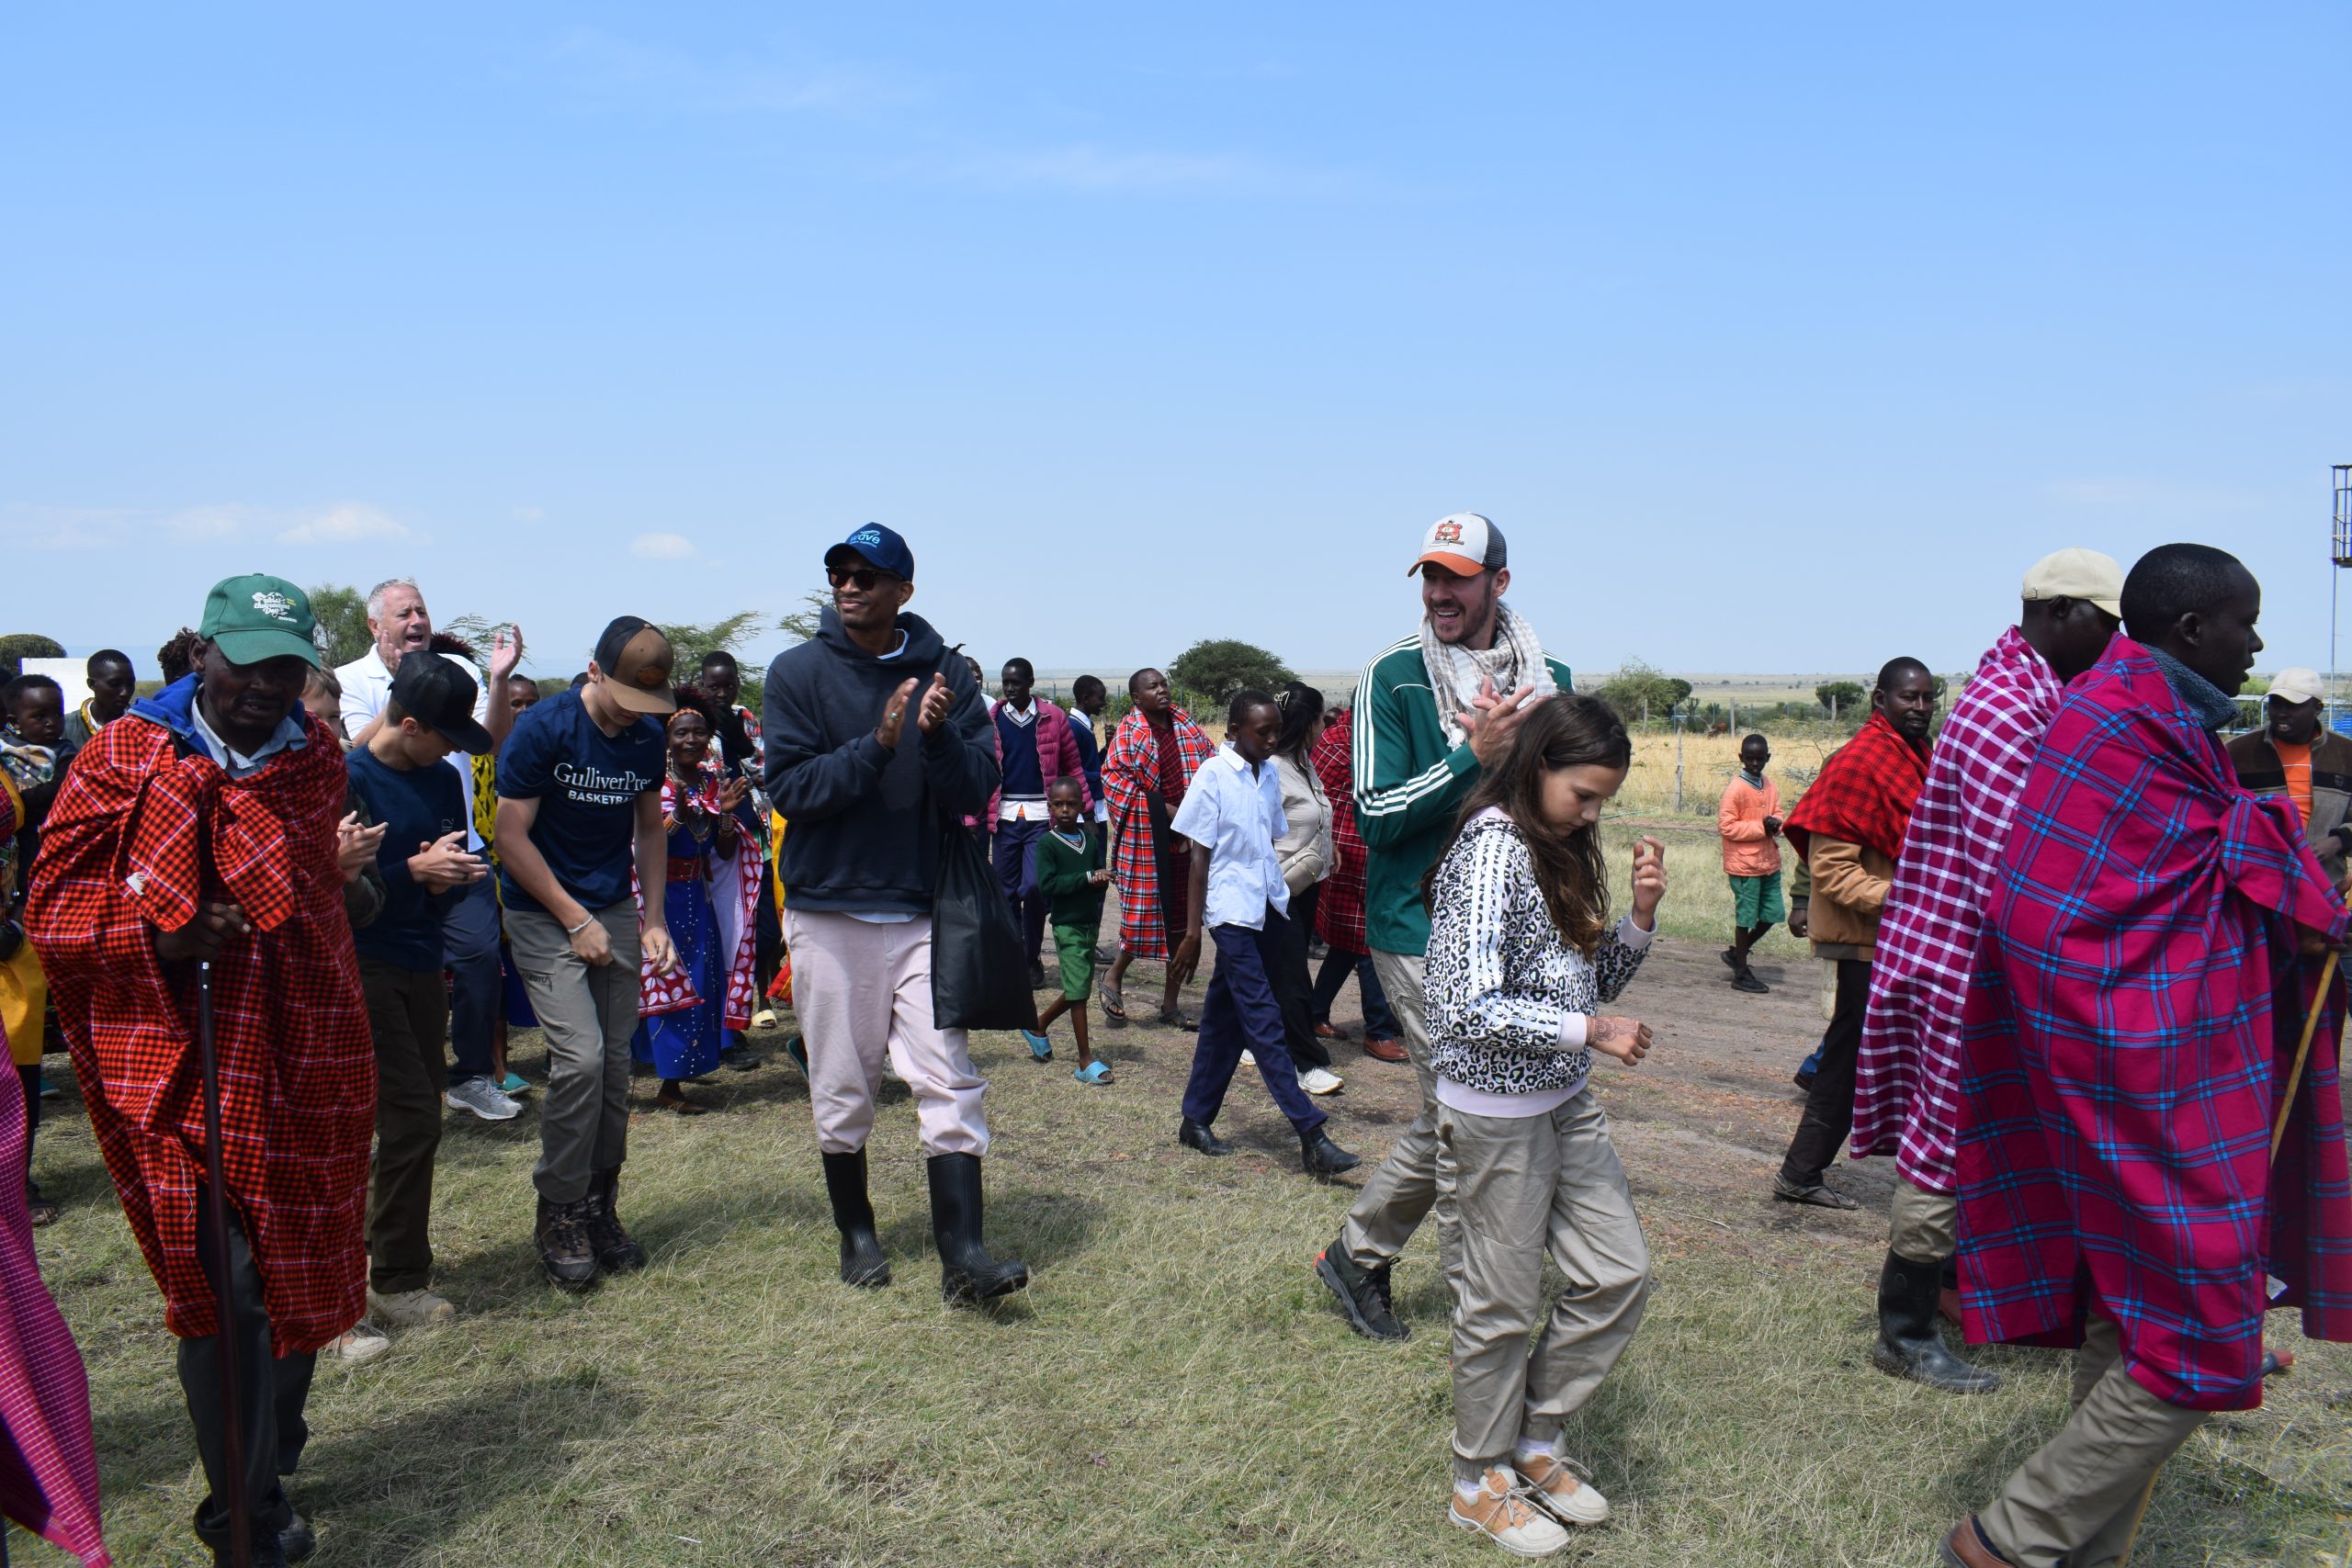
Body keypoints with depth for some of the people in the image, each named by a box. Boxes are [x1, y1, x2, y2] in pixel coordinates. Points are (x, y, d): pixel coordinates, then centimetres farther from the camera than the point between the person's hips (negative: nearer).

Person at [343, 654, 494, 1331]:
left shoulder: (441, 782, 8)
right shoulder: (346, 780, -13)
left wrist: (450, 877, -7)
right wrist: (415, 870, -23)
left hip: (421, 963, 7)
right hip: (363, 965, -7)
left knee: (415, 1118, 13)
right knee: (413, 1117, -7)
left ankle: (386, 1245, 29)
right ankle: (396, 1280, 5)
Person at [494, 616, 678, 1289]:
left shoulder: (648, 737, 2)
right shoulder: (544, 729, -14)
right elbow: (512, 837, -12)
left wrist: (653, 919, 4)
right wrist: (577, 922, -13)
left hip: (616, 911, 5)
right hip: (544, 915, -5)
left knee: (615, 1065, 3)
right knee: (580, 1057, -15)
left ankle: (600, 1208, 17)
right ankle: (559, 1213, 1)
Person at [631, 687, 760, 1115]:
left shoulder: (717, 782, 6)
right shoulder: (653, 782, -8)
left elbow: (727, 853, 6)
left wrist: (726, 813, -11)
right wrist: (677, 814, -30)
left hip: (699, 899, 5)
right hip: (661, 897, -5)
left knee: (701, 983, 6)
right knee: (668, 982, -3)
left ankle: (670, 1084, 18)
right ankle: (670, 1087, 5)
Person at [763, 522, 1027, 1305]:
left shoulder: (947, 673, 1)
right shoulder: (798, 673, -2)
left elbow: (977, 789, -4)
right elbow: (790, 788, -11)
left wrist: (938, 736, -23)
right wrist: (878, 746, -22)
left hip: (923, 911, 0)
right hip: (829, 911, 0)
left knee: (949, 1080, -5)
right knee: (841, 1089, 10)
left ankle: (961, 1255, -1)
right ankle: (856, 1232, 28)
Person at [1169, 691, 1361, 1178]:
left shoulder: (1270, 775, 9)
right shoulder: (1213, 776, -8)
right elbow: (1199, 856, -7)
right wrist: (1192, 932, -8)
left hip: (1269, 908, 6)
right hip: (1231, 911, -6)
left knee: (1226, 1016, 11)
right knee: (1263, 1020, -7)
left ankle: (1197, 1119, 21)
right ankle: (1311, 1134, -9)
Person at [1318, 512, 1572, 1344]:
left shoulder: (1548, 676, 7)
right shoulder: (1394, 677, -7)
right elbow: (1375, 817, -12)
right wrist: (1474, 755, -22)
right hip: (1424, 929, -5)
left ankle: (1356, 1255, 31)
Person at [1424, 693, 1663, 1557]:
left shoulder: (1563, 852, 9)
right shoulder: (1492, 849, -19)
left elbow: (1595, 982, 13)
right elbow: (1468, 1009, -26)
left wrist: (1641, 915, -3)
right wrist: (1589, 1031, -20)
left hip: (1565, 1102, 9)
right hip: (1497, 1112, -9)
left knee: (1620, 1274, 13)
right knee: (1504, 1301, 6)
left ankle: (1535, 1440, 31)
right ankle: (1482, 1483, 27)